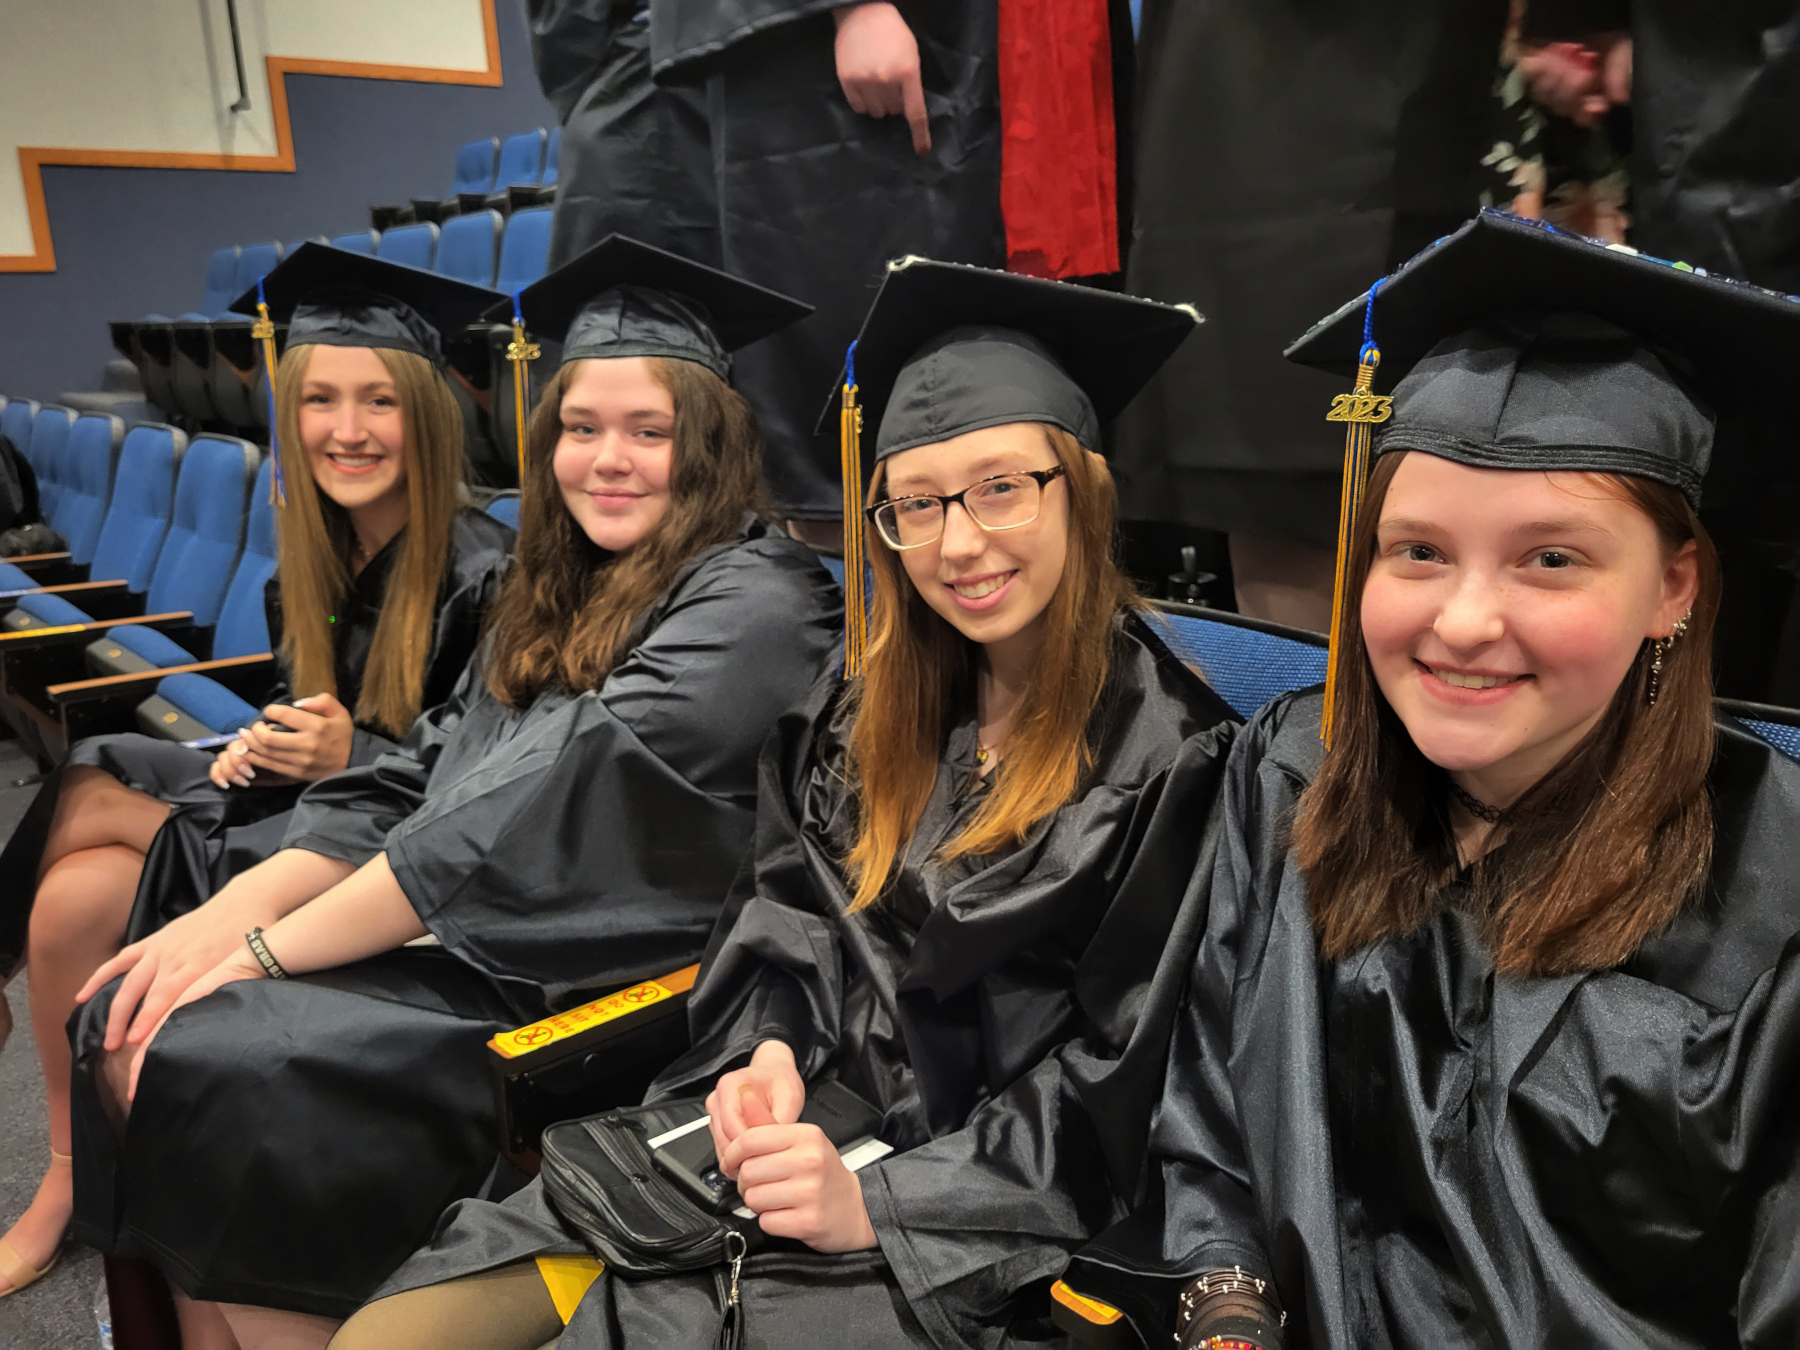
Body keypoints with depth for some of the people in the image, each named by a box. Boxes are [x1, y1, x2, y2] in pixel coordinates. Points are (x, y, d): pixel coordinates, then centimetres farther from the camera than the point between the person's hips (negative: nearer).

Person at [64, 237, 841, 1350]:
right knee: (124, 1030, -4)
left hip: (594, 995, -8)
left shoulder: (753, 605, -13)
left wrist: (265, 948, -15)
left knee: (201, 1063, -19)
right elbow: (417, 780, 10)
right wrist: (231, 911, -6)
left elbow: (547, 817, -21)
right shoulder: (560, 599, 15)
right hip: (454, 950, 8)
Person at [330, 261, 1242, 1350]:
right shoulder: (869, 711, 6)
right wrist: (771, 1050, -7)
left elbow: (1116, 1082, -11)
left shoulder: (1169, 756, -12)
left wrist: (875, 1202, -17)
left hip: (968, 1226, -4)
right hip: (806, 1130, 5)